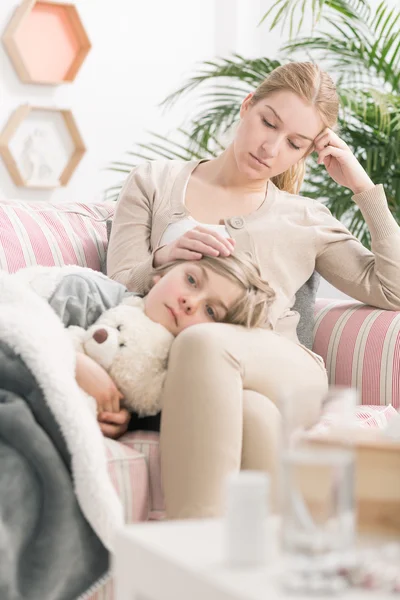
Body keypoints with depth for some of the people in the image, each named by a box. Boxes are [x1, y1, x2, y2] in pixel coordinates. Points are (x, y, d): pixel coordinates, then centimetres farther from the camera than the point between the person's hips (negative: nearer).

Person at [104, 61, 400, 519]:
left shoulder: (306, 219, 24)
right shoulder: (153, 183, 23)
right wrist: (164, 258, -7)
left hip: (281, 374, 1)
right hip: (172, 373, 0)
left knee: (203, 342, -38)